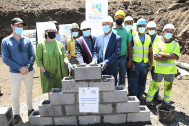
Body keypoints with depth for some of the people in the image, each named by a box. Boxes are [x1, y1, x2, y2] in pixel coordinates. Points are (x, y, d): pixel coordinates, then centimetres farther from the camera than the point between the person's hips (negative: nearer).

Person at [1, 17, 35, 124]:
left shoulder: (27, 40, 3)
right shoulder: (6, 41, -3)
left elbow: (33, 55, 0)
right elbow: (5, 59, -9)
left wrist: (27, 67, -16)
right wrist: (20, 68, -16)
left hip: (29, 71, 2)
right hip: (15, 73, -2)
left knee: (29, 92, 16)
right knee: (15, 95, 8)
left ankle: (30, 109, 35)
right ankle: (16, 114, 27)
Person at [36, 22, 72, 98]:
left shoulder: (59, 44, 10)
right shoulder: (41, 45, 1)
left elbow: (64, 56, 9)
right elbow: (38, 60, -2)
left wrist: (67, 63, -13)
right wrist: (45, 72, -12)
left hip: (59, 73, 3)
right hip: (48, 74, -2)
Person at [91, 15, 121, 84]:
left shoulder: (117, 38, 0)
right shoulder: (98, 38, 14)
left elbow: (117, 53, -10)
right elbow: (95, 51, 12)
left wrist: (106, 62, -21)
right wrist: (94, 59, -9)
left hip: (111, 71, -3)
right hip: (99, 69, 3)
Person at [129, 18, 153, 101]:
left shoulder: (148, 38, 11)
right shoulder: (133, 37, -1)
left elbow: (150, 52, 13)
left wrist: (151, 63, 7)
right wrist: (131, 63, -10)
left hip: (145, 63, 4)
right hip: (136, 63, -4)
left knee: (142, 80, 12)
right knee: (134, 80, 2)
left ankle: (140, 94, 28)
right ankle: (134, 95, 17)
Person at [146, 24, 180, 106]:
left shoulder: (175, 44, 2)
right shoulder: (158, 44, -2)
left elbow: (176, 57, -14)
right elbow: (156, 57, -14)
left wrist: (163, 54, -17)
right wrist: (170, 56, -15)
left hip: (171, 70, 2)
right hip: (159, 70, -2)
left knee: (168, 86, 16)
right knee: (154, 85, 5)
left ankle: (167, 101, 34)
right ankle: (148, 100, 20)